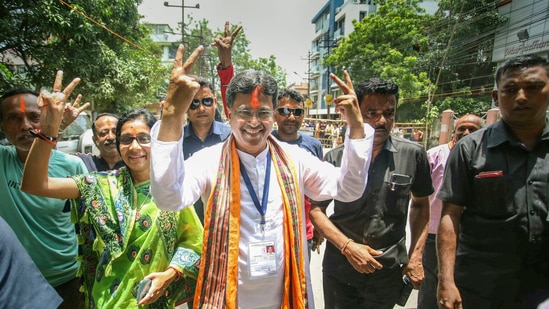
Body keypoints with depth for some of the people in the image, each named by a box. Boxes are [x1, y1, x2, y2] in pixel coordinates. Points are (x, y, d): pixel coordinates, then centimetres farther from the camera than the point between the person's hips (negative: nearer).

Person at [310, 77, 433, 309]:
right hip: (339, 266, 0)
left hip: (389, 271, 1)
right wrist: (347, 246, -15)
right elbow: (316, 210, -4)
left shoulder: (413, 155, -6)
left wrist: (415, 256, 2)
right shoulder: (335, 158, -9)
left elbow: (420, 204, 7)